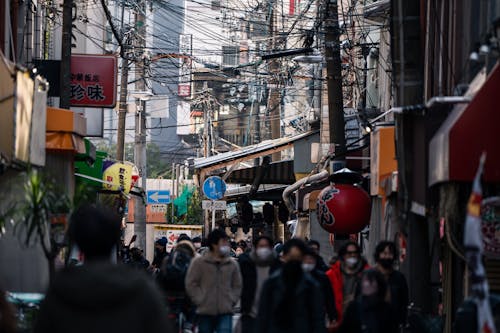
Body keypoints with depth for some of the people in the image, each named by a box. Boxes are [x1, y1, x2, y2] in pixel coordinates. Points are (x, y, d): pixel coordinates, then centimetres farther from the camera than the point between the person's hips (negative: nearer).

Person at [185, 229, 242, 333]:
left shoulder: (232, 264, 7)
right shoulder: (199, 262, -1)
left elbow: (237, 286, 15)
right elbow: (191, 284, -2)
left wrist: (231, 300, 1)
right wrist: (200, 301, -8)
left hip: (225, 313, 1)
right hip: (205, 312, -1)